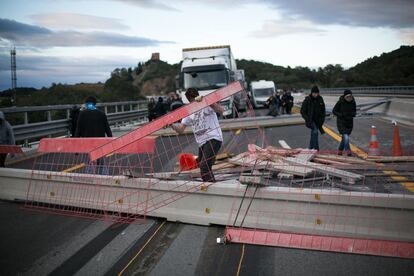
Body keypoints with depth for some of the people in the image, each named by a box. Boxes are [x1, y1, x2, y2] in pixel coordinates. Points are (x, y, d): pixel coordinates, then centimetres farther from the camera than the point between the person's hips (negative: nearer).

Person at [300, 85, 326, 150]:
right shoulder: (307, 100, -10)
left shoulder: (320, 99, 3)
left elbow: (323, 110, 13)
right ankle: (316, 149, -17)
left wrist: (322, 119, 4)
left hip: (318, 120, 5)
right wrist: (307, 119, -16)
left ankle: (311, 148, 28)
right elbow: (302, 111, -7)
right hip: (310, 120, -4)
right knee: (315, 131, -20)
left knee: (313, 133, 13)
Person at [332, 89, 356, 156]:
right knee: (346, 137, -18)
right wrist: (342, 114, -22)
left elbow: (354, 111, 11)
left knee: (344, 137, 14)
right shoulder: (340, 102, -12)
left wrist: (353, 114, -13)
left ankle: (340, 150, 31)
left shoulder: (353, 102, 0)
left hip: (349, 122, 5)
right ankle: (347, 150, -7)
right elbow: (334, 111, -7)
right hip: (341, 122, -4)